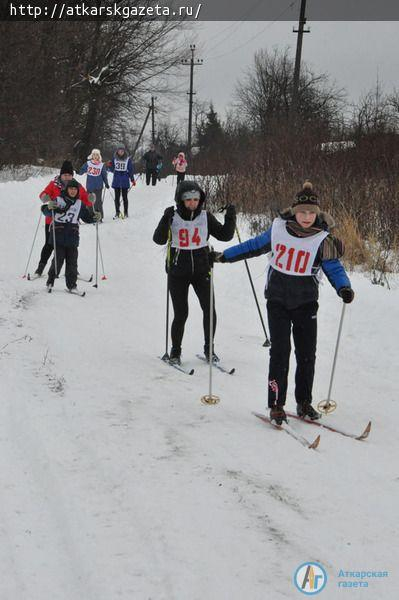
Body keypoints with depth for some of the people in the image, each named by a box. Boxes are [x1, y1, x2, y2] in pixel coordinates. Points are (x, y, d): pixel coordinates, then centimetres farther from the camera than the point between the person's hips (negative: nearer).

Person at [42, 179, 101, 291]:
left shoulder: (79, 204, 14)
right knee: (58, 259, -6)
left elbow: (87, 217, 21)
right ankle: (50, 281, 8)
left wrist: (95, 217, 1)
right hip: (58, 235, -3)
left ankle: (71, 284, 9)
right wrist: (49, 207, -23)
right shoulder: (58, 200, 3)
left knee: (72, 261, 1)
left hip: (72, 237, 3)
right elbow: (46, 212, -1)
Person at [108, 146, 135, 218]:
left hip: (125, 182, -2)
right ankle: (117, 212, 11)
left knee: (125, 197, 3)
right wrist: (110, 166, -8)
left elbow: (131, 170, 3)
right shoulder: (114, 159, 6)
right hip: (116, 181, 2)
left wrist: (132, 179, -2)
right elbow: (112, 170, 12)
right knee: (117, 197, 5)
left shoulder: (128, 159, 0)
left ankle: (126, 212, 13)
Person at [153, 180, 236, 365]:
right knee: (181, 314, -2)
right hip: (178, 272, -2)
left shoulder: (206, 217, 1)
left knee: (209, 310, -7)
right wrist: (165, 220, -29)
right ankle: (175, 351, 17)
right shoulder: (173, 217, -4)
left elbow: (225, 236, 2)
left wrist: (230, 218, -13)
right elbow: (159, 240, -15)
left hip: (201, 270, 2)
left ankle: (209, 348, 12)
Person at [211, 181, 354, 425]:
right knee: (280, 352, -7)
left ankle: (304, 403, 21)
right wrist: (223, 256, 15)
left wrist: (344, 288, -27)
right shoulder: (279, 228, -4)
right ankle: (276, 405, 1)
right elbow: (254, 246, 10)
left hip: (306, 303, 0)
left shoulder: (323, 239, -8)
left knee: (307, 354, 4)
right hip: (278, 301, 0)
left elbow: (334, 268, -7)